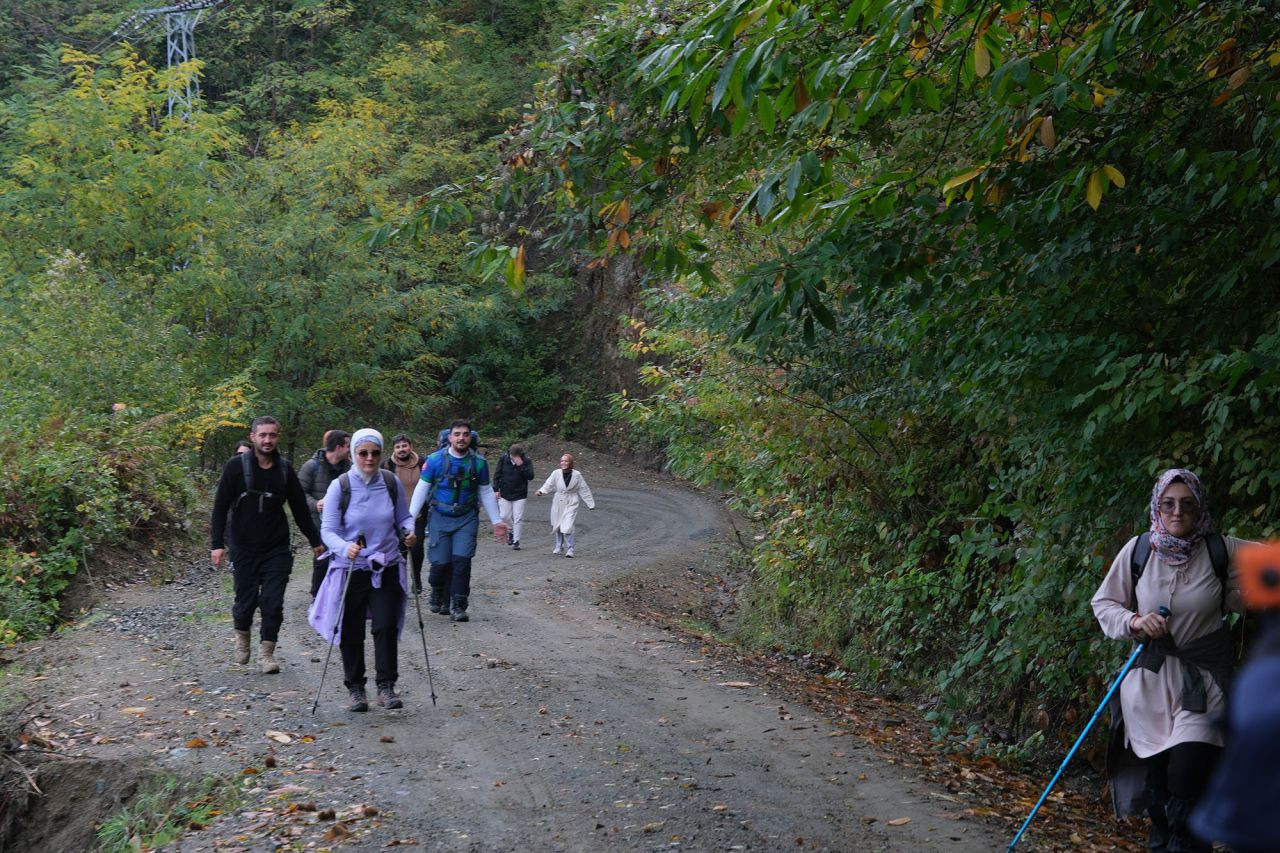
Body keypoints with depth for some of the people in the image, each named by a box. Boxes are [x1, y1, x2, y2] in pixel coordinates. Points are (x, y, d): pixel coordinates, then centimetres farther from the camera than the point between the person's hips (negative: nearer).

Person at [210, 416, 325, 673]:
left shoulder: (285, 469, 4)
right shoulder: (237, 466, -5)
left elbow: (300, 509, 12)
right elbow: (220, 507, -4)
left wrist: (316, 541, 14)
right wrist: (217, 543, -11)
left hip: (277, 550, 2)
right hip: (244, 550, -2)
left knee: (273, 603, -6)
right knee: (246, 601, 5)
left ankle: (266, 652, 6)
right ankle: (242, 635, 35)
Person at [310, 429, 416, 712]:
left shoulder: (392, 483, -1)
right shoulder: (340, 486, -9)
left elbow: (403, 517, 12)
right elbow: (327, 530, -9)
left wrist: (409, 530, -11)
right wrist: (345, 548, -29)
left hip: (387, 568, 1)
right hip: (351, 569, -1)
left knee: (386, 625, -8)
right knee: (352, 631, 6)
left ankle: (386, 686, 2)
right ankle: (356, 689, 20)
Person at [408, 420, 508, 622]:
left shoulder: (479, 462, 0)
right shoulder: (435, 460, -6)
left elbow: (486, 492, 10)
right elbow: (421, 489, -1)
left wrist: (496, 521, 10)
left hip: (467, 518, 1)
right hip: (440, 517, -1)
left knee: (462, 560, -10)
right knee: (440, 562, -3)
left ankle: (457, 606, -1)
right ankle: (437, 595, 26)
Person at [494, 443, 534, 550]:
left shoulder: (526, 461, -9)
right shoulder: (504, 458, -5)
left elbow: (530, 476, -17)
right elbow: (497, 474, 2)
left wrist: (521, 466, -27)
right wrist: (496, 489, -3)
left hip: (519, 495, -2)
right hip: (504, 494, 2)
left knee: (518, 519, -3)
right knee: (504, 516, 2)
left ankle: (516, 541, 4)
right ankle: (511, 532, 30)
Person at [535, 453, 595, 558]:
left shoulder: (576, 475, -4)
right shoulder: (556, 473, -4)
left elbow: (584, 489, 3)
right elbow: (548, 484, -9)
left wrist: (590, 504, 7)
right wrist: (541, 491, -31)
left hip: (571, 504, -3)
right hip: (558, 503, 3)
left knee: (567, 527, -15)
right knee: (557, 526, 14)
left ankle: (570, 549, -4)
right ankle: (559, 546, 36)